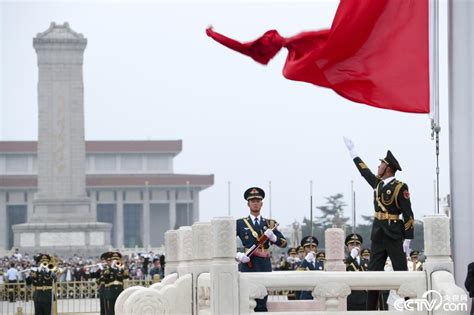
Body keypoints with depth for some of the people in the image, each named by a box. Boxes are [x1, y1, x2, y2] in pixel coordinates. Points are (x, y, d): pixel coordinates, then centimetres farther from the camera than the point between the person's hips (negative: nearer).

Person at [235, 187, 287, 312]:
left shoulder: (269, 224, 16)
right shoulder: (240, 224, 8)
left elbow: (284, 243, 11)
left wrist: (273, 237, -9)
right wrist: (237, 255, -12)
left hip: (264, 265, 2)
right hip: (247, 265, -2)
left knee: (261, 305, -1)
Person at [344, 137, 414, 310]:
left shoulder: (400, 187, -9)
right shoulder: (377, 183, 11)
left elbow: (408, 215, -11)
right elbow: (364, 170, 27)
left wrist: (407, 239, -15)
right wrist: (352, 150, 34)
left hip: (394, 236, -7)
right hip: (378, 235, 7)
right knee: (373, 272, 4)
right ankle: (370, 310, 6)